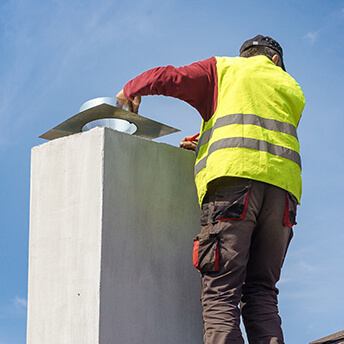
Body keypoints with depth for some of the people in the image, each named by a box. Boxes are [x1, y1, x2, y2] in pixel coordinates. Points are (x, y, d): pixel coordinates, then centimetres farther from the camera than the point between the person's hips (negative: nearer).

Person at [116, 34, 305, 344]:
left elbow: (169, 78, 11)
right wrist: (205, 148, 39)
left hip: (233, 178, -4)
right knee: (261, 292, 4)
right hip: (282, 187, 4)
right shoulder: (291, 88, 33)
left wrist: (131, 90, 30)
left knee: (221, 292, -11)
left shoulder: (225, 68, 22)